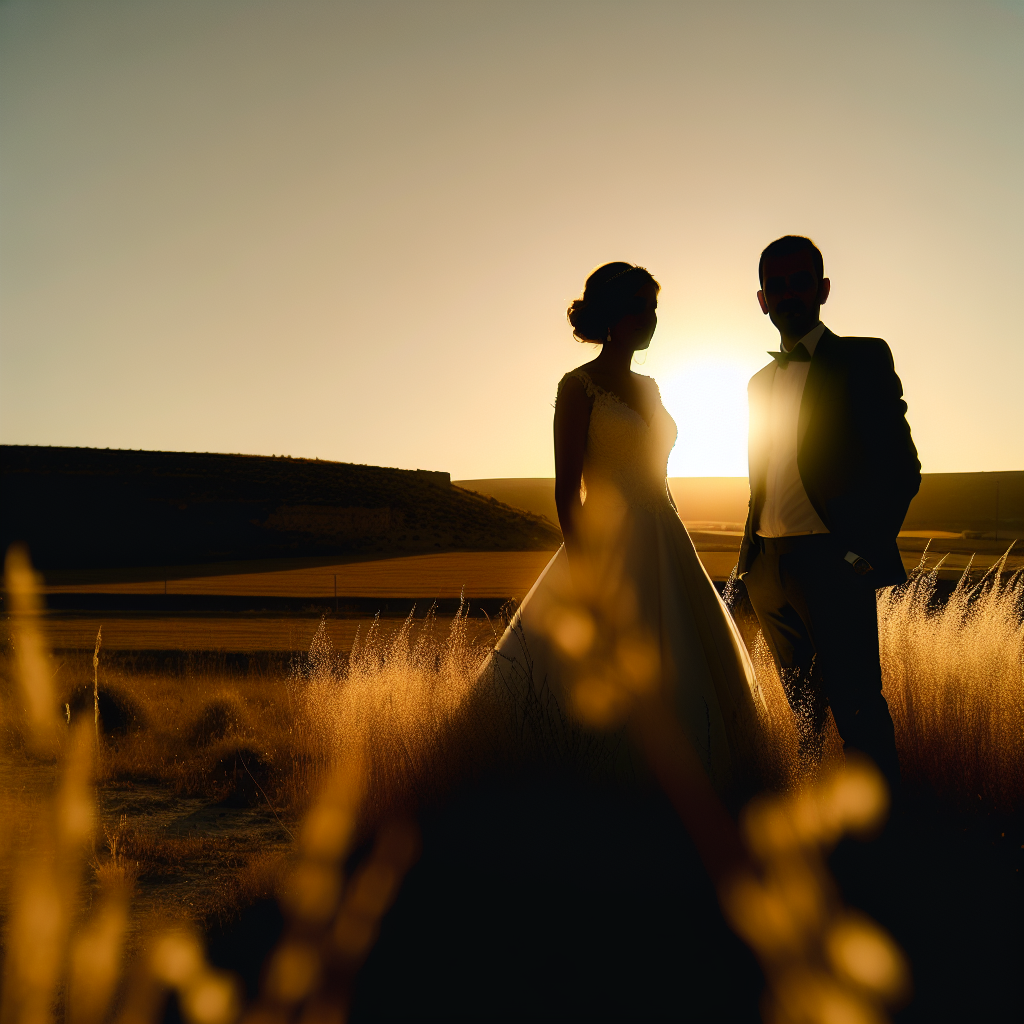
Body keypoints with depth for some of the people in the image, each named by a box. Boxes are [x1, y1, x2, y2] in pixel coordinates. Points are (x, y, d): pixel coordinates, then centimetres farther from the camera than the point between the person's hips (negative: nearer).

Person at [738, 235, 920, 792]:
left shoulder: (863, 358, 1)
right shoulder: (759, 381, 19)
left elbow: (900, 467, -6)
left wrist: (862, 553, -14)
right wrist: (749, 558, 15)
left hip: (834, 563, -6)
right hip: (769, 567, 6)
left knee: (855, 705, -6)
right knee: (800, 705, 13)